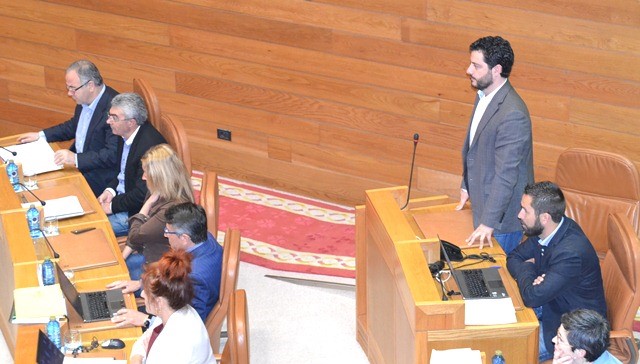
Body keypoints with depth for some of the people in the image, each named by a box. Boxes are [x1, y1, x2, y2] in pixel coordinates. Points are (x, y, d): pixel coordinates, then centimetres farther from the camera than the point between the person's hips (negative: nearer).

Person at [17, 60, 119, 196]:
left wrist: (76, 159, -32)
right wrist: (40, 135, 12)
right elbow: (73, 126, 21)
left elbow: (113, 155, -28)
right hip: (76, 160, 9)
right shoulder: (85, 99, 1)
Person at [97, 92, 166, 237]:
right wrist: (110, 191, 1)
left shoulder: (149, 145, -28)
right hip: (120, 196, 9)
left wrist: (113, 206, -17)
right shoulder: (125, 135, 1)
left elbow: (143, 193, -26)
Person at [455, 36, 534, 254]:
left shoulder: (512, 115, -29)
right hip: (481, 202, 9)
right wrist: (467, 187, 20)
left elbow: (506, 175, -29)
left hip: (501, 214, -9)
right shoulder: (484, 96, 2)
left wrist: (488, 223, -28)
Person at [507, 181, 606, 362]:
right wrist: (530, 271, -15)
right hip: (550, 305, 8)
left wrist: (527, 268, -13)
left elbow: (532, 297, -33)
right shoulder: (545, 231, -7)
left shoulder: (571, 252, -33)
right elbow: (513, 257, 6)